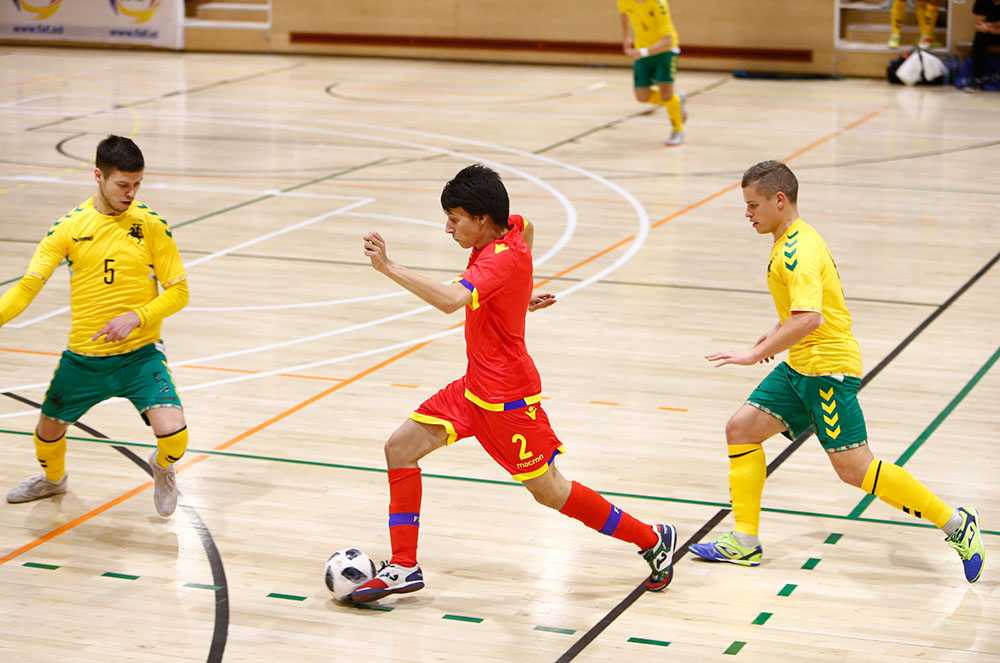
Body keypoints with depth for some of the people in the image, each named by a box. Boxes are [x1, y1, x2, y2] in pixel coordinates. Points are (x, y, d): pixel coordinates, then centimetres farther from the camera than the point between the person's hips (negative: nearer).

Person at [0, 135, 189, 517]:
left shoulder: (152, 225, -6)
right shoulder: (69, 226, -4)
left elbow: (178, 291, -2)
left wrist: (136, 317, -18)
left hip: (140, 355, -2)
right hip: (83, 356, 2)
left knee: (173, 434, -20)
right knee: (48, 431, 17)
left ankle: (162, 466, 19)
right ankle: (53, 479, 54)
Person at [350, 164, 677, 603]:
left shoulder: (500, 259, -27)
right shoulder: (513, 228, 1)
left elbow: (450, 299, -44)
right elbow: (528, 226, 28)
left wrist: (388, 267, -43)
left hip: (507, 398, -10)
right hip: (475, 386, 10)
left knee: (549, 492, 2)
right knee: (400, 447, 2)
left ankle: (653, 540, 17)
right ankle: (404, 567, 6)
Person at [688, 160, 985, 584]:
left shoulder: (798, 251, -20)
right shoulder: (793, 241, 13)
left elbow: (809, 318, -33)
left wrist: (756, 354, -32)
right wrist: (778, 333, 28)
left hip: (828, 367, -10)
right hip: (800, 366, 10)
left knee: (854, 469, -9)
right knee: (741, 428, 4)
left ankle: (955, 522, 0)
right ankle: (744, 542, 8)